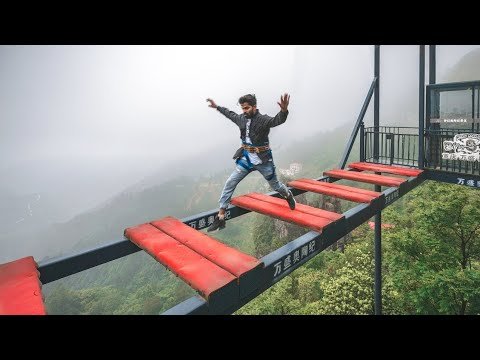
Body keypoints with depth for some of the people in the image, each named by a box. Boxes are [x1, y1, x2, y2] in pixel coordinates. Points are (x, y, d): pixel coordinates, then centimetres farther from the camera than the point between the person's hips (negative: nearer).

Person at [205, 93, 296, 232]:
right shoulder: (241, 119, 2)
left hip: (263, 161, -5)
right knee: (229, 184, -4)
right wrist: (217, 107, 34)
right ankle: (220, 217, 2)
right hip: (246, 159, 5)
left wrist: (284, 110, -60)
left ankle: (288, 195, 51)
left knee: (275, 185, 13)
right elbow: (230, 114, 24)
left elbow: (278, 120, -38)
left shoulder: (263, 120, -17)